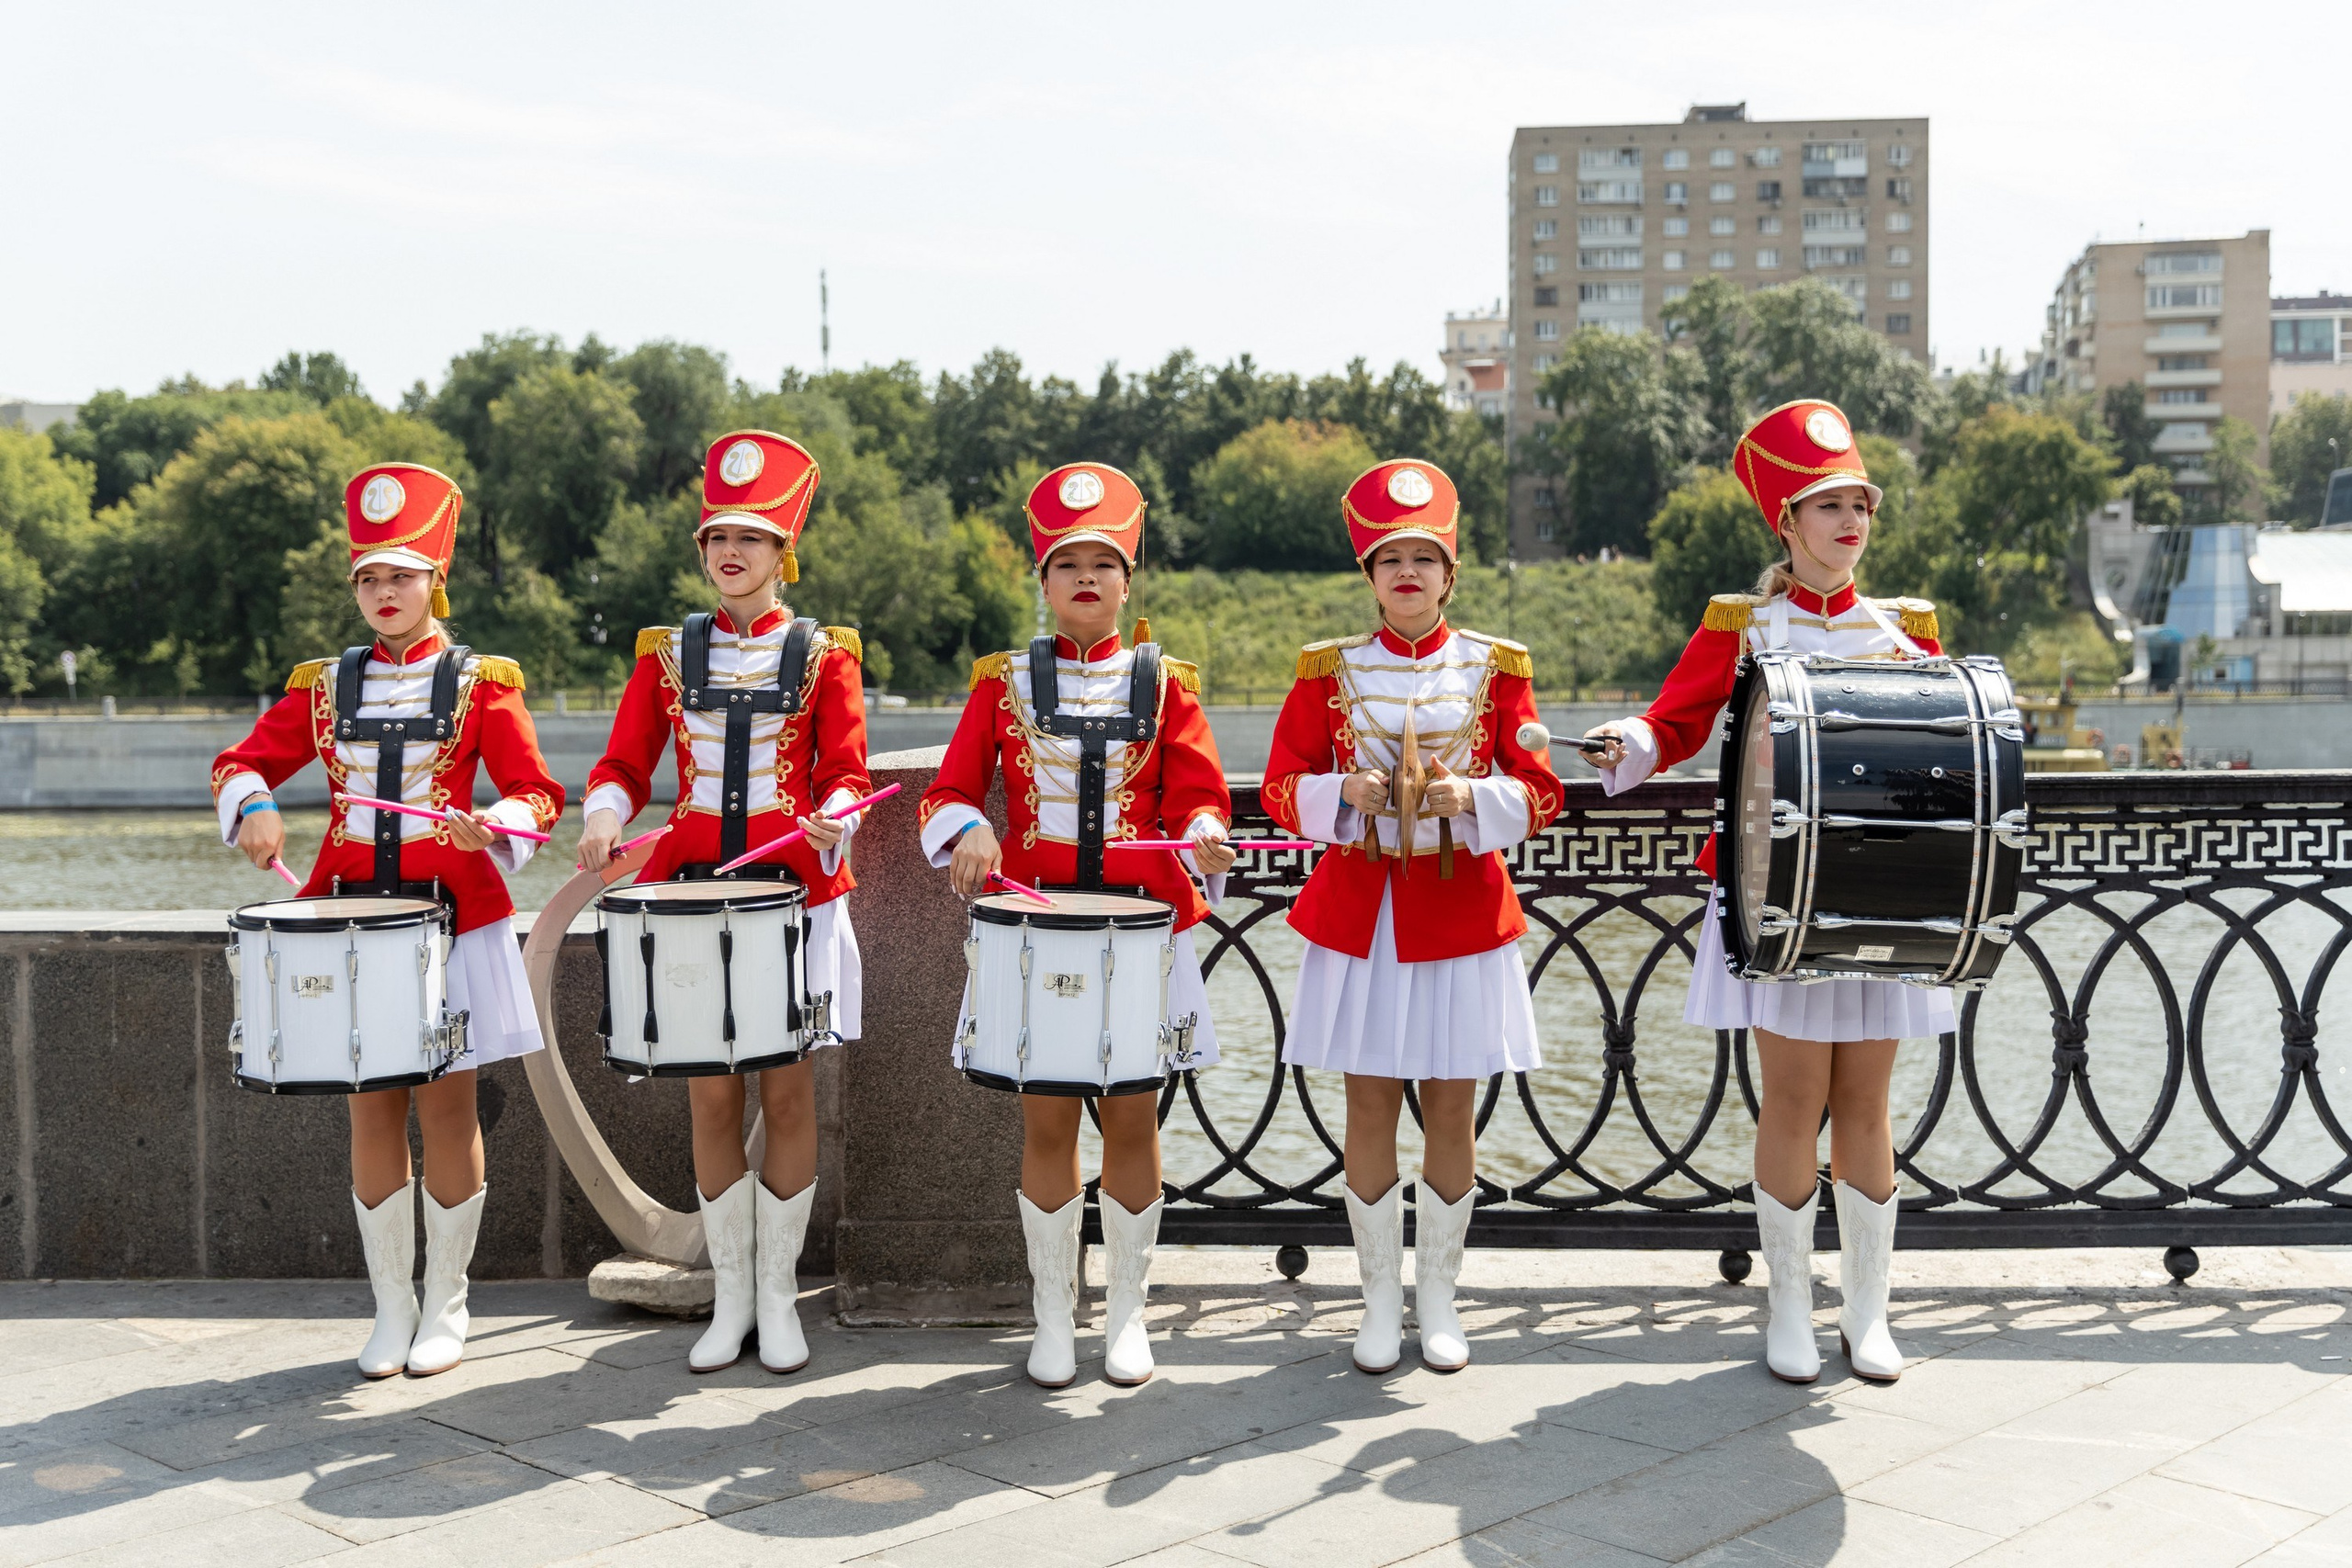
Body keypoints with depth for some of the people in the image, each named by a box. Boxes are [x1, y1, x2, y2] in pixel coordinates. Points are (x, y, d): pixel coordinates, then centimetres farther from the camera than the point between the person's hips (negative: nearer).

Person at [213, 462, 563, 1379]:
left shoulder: (482, 683, 1)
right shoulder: (323, 686, 9)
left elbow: (537, 794, -3)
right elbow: (242, 762, 12)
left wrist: (492, 826, -24)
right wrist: (253, 808, -10)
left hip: (454, 919, -2)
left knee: (446, 1107, 2)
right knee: (372, 1110, 6)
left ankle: (445, 1309, 16)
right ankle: (390, 1312, 18)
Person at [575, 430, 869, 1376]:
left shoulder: (824, 654, 4)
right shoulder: (666, 653, 9)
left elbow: (844, 773, 0)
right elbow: (624, 763, 6)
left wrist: (832, 821, -22)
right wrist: (604, 816, -15)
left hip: (796, 890, -1)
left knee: (787, 1092, 2)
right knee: (711, 1095, 3)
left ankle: (778, 1296, 15)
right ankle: (730, 1297, 16)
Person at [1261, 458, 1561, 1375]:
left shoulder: (1496, 669, 2)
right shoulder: (1329, 672, 2)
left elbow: (1539, 795, 0)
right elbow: (1281, 789, 2)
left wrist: (1471, 798, -19)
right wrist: (1345, 793, -17)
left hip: (1462, 913, 0)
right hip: (1359, 913, 0)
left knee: (1452, 1107, 6)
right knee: (1370, 1106, 5)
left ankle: (1439, 1294, 21)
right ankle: (1380, 1297, 18)